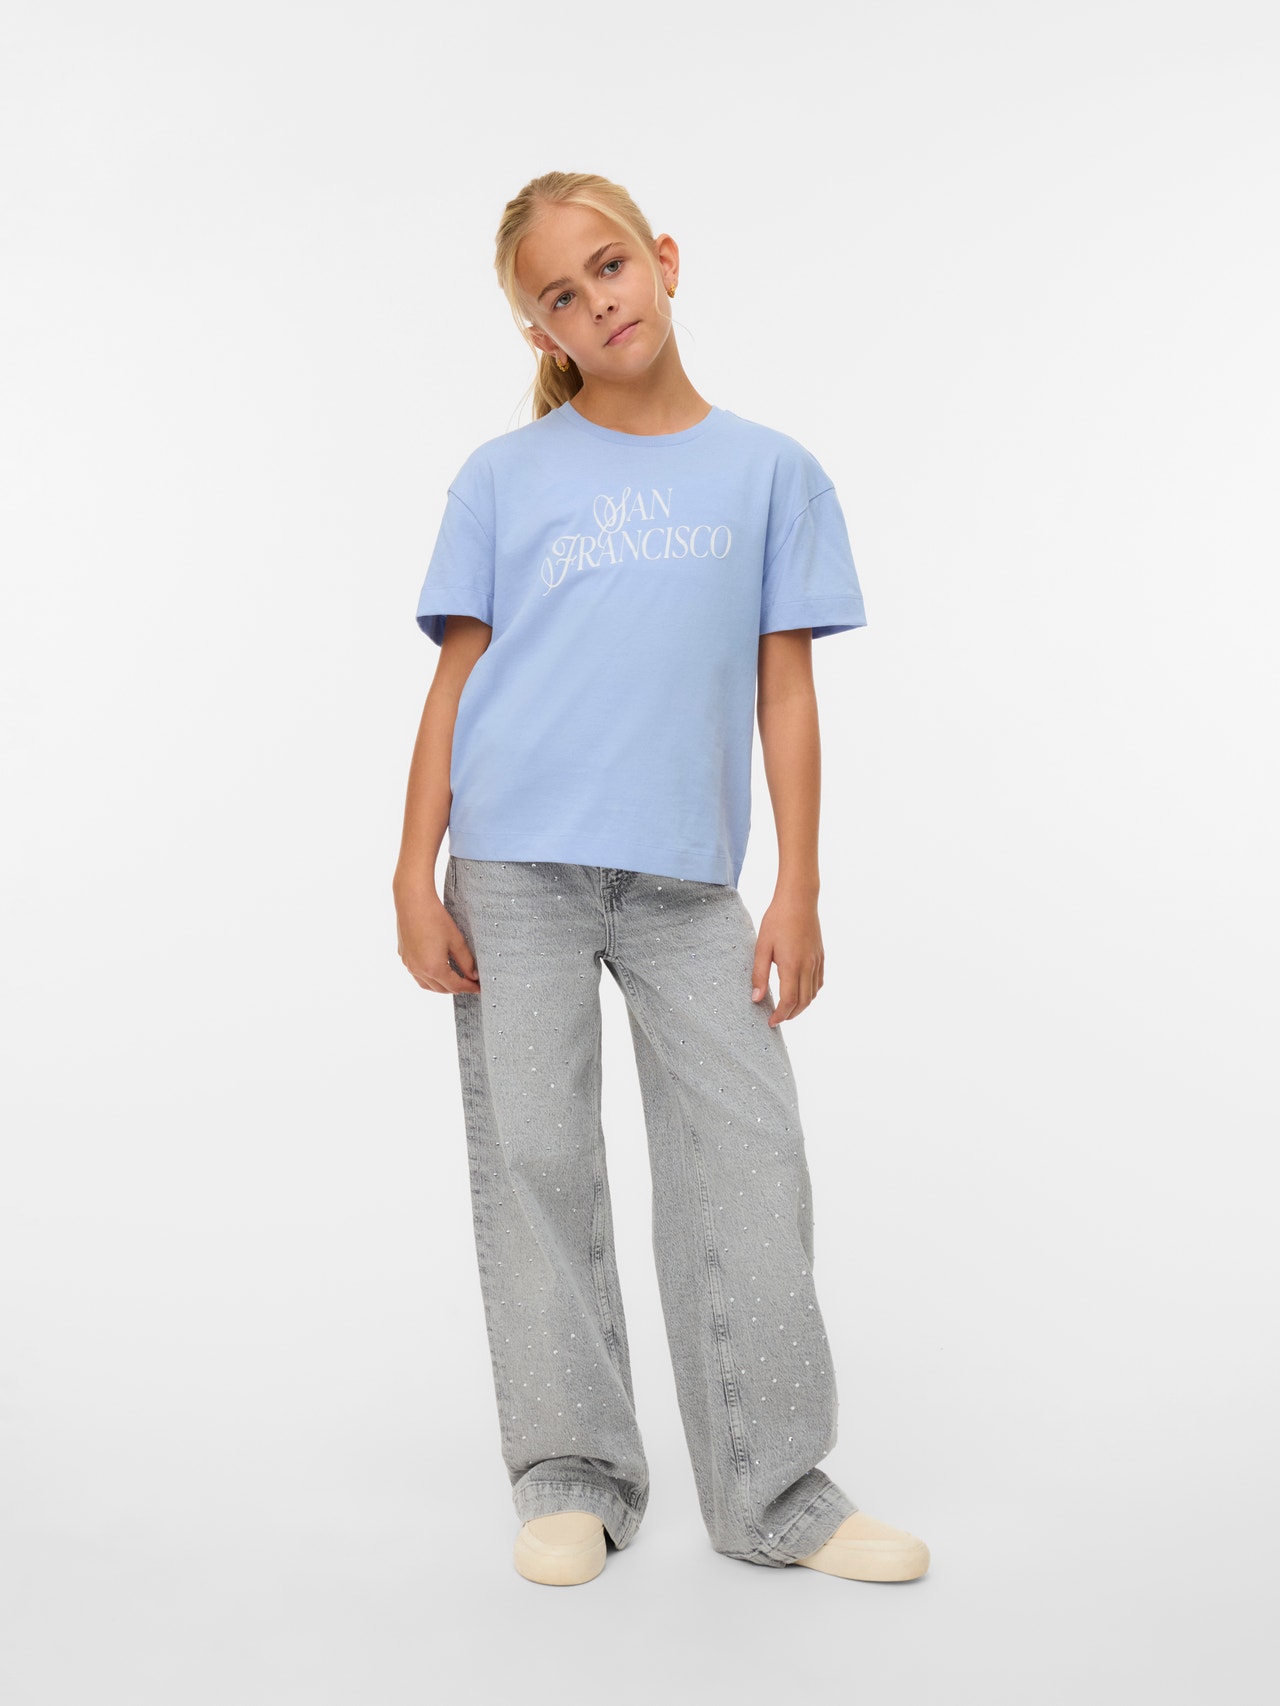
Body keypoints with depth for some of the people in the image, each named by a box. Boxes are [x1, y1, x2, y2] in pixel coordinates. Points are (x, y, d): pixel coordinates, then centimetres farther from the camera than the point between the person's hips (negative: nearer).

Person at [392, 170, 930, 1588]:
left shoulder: (769, 472, 10)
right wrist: (414, 874, -2)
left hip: (686, 873, 1)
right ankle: (572, 1478, 15)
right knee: (536, 1159, 1)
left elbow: (784, 690, 6)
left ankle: (773, 1488, 11)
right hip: (513, 868, 0)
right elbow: (455, 677, 6)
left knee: (747, 1154, -3)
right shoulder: (501, 478, 9)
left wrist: (797, 889, 0)